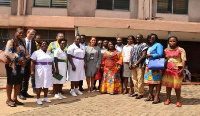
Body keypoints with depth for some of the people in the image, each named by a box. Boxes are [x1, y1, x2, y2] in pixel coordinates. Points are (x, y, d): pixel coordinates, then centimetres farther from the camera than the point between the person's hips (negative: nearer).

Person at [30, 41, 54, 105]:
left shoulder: (49, 53, 15)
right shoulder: (36, 52, -4)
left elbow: (51, 62, 19)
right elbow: (32, 62, -10)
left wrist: (53, 69, 14)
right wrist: (32, 71, -18)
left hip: (48, 72, 5)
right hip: (40, 71, -5)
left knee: (46, 84, 8)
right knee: (39, 85, 0)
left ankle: (45, 97, 20)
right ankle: (38, 98, 9)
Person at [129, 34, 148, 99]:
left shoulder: (144, 45, -2)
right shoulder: (134, 46, 19)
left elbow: (143, 56, -11)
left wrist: (136, 64, -13)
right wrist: (130, 64, 3)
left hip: (139, 65, -7)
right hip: (133, 65, 7)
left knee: (140, 79, -6)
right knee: (134, 79, 9)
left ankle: (141, 93, 1)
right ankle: (136, 92, 19)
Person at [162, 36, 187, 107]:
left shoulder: (181, 50, 0)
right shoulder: (166, 50, 10)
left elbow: (183, 60, -5)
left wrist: (182, 69, -16)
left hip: (177, 70, -3)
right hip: (168, 70, 3)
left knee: (177, 85, 0)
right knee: (168, 85, 7)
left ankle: (178, 100, 10)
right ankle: (168, 99, 19)